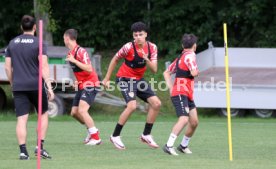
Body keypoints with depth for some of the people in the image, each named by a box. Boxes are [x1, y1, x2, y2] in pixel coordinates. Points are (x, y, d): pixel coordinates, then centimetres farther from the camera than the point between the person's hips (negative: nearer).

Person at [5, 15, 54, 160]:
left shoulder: (12, 43, 9)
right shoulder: (39, 43, -4)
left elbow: (7, 67, 10)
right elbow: (44, 66, -11)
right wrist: (49, 87, -13)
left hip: (18, 87, 3)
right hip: (36, 85, -3)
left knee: (22, 119, -1)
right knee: (43, 114, 15)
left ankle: (23, 151, -9)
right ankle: (40, 147, 5)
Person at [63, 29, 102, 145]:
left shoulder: (81, 51, -18)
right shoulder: (70, 53, 12)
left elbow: (89, 69, -27)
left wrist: (74, 61, -27)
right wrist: (78, 81, 14)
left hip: (90, 84, -10)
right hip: (82, 85, 10)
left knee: (82, 110, -22)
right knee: (74, 112, 10)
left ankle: (95, 138, -21)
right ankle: (92, 130, 25)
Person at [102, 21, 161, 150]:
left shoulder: (152, 47, -5)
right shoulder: (129, 47, -19)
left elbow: (154, 69, -7)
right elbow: (115, 60, -5)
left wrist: (146, 59, -27)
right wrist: (107, 79, -1)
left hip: (139, 80, 6)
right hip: (125, 79, -6)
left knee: (156, 103, -1)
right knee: (132, 106, -25)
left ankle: (146, 135, 13)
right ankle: (115, 136, -13)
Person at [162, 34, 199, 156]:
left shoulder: (180, 57, 18)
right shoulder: (190, 55, -9)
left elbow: (166, 73, 23)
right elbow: (194, 73, -23)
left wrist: (171, 87, 14)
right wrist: (197, 71, 1)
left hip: (187, 95, 10)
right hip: (180, 93, -10)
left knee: (194, 121, 8)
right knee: (184, 119, -22)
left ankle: (184, 146, 19)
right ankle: (169, 145, -26)